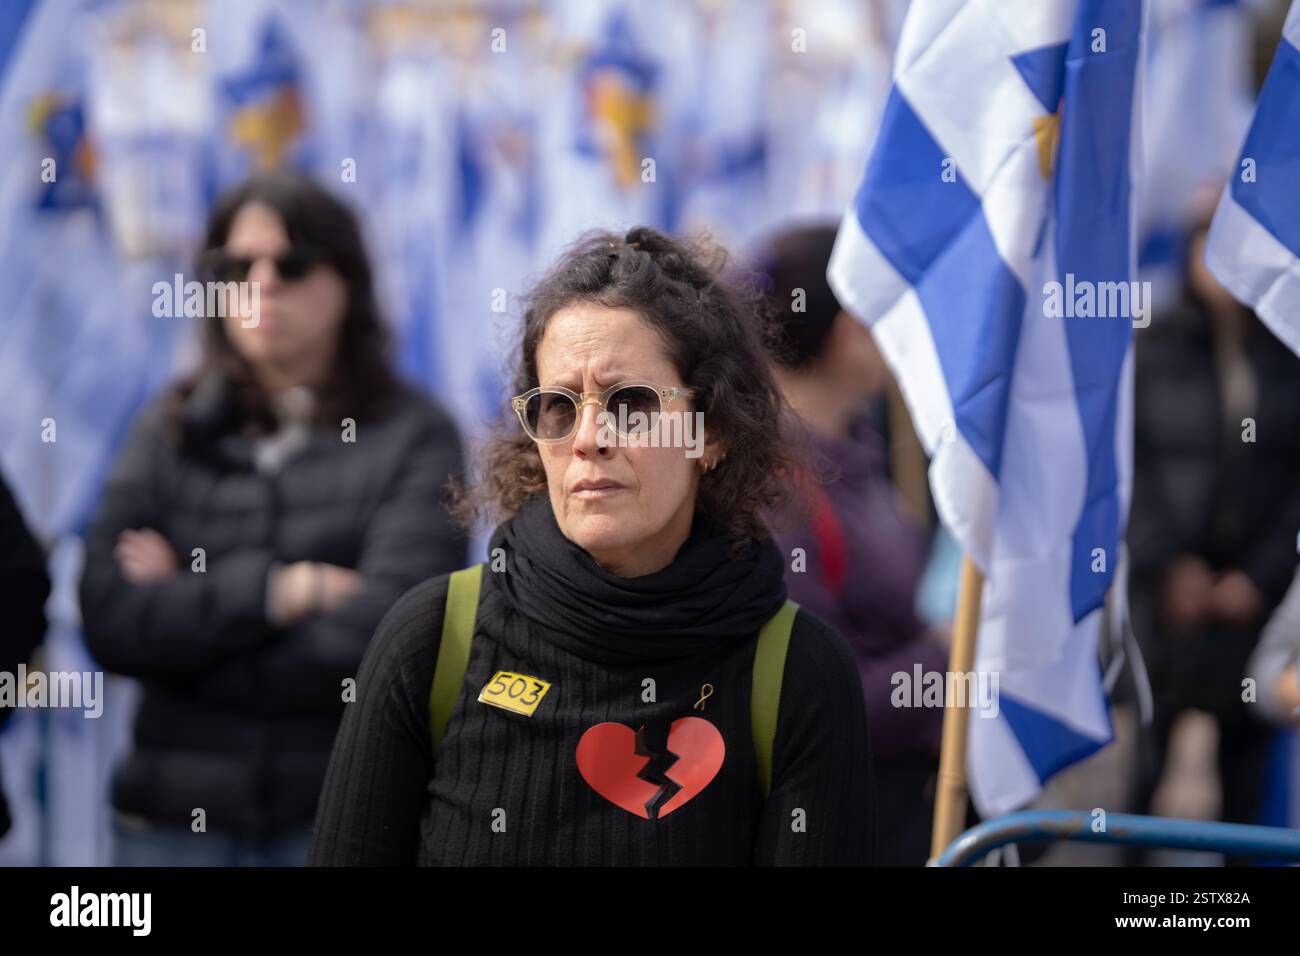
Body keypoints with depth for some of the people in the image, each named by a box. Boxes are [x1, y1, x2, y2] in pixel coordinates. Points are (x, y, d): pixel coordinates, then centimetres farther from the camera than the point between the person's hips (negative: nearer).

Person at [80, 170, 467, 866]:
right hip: (174, 816, 2)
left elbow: (385, 633, -14)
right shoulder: (171, 432, 8)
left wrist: (186, 608, -6)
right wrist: (278, 591, -14)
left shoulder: (414, 437, -1)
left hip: (349, 817, -2)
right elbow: (109, 622, -4)